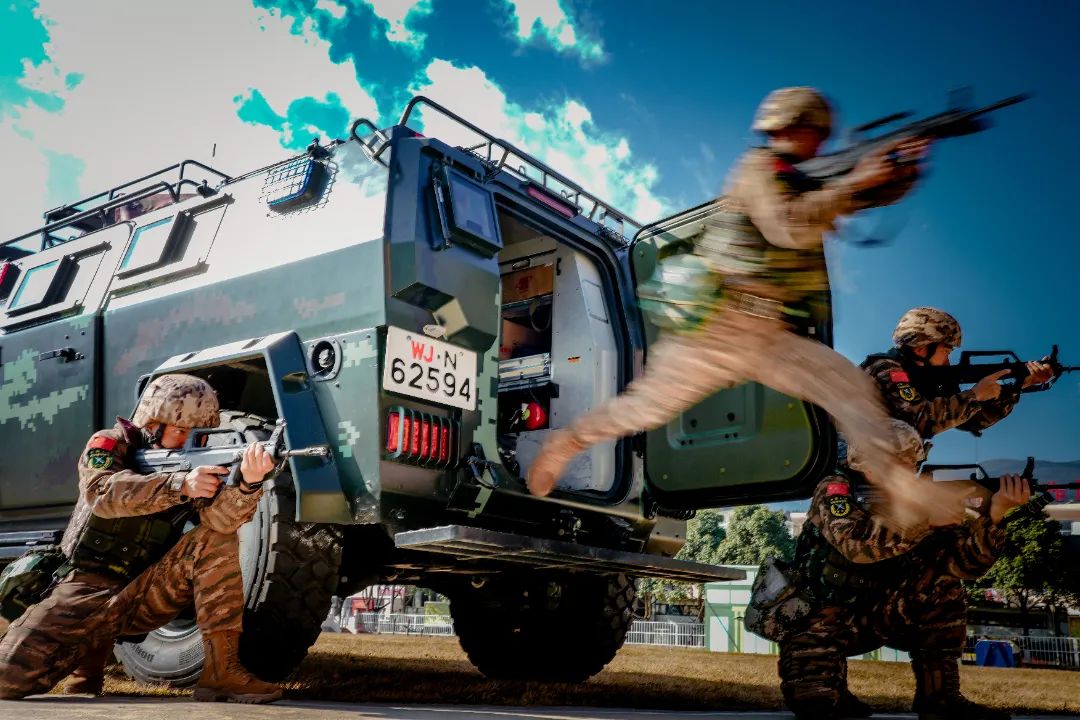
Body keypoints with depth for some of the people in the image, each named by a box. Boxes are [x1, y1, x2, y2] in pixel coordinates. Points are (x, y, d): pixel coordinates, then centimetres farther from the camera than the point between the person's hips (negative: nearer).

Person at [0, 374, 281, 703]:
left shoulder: (194, 466, 1)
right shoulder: (110, 444, -4)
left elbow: (220, 518, -20)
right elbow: (102, 493, -27)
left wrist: (248, 483, -42)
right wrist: (180, 485, -40)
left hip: (143, 597, 2)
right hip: (87, 589, -2)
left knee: (216, 540, -21)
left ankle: (221, 672, -19)